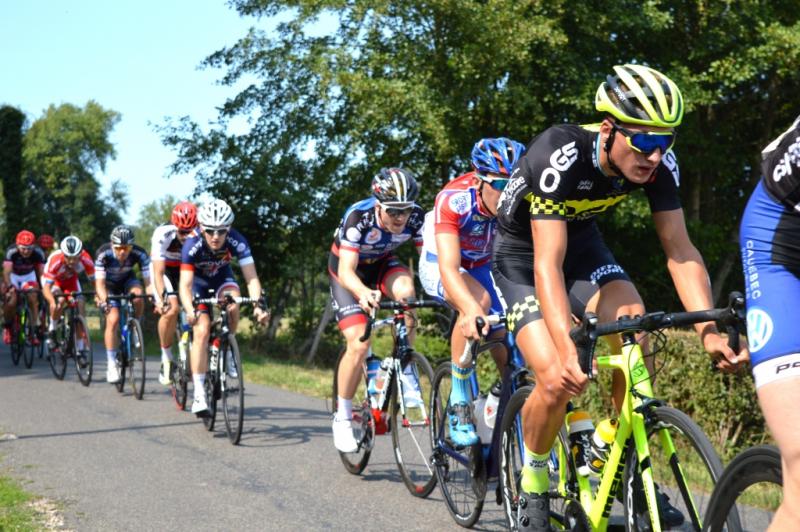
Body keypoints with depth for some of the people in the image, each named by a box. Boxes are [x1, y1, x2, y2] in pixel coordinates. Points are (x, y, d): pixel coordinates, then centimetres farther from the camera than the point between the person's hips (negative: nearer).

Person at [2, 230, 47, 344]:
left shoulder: (38, 253, -28)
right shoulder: (11, 252, -33)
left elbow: (42, 272, -31)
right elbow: (6, 271, -42)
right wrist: (10, 287, -57)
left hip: (29, 276, 2)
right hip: (13, 276, -2)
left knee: (33, 299, -18)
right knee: (11, 302, -20)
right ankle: (7, 327, 6)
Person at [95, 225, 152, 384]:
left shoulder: (139, 253, -29)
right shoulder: (103, 253, -33)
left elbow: (148, 280, -32)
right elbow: (100, 283, -37)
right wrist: (103, 300, -55)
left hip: (127, 280, 2)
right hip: (108, 284, -2)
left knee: (138, 294, -32)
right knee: (113, 319, -21)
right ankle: (112, 365, -11)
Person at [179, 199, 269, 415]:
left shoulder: (237, 241, -30)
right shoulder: (192, 245, -33)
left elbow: (251, 277, -33)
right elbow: (185, 285, -36)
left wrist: (259, 304, -50)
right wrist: (190, 310, -55)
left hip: (222, 278, 2)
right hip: (198, 281, -2)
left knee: (233, 304, -32)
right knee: (201, 331, -18)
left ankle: (227, 351, -4)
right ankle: (199, 394, -13)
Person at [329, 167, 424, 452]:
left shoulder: (415, 217, -25)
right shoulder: (358, 217, -35)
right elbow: (346, 270, -41)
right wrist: (363, 293, -62)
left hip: (382, 264, 3)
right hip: (349, 271, -3)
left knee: (405, 289, -33)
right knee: (359, 344, -19)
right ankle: (342, 418, -2)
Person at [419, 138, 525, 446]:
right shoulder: (453, 201, -36)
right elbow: (449, 268, -46)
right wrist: (471, 309, -65)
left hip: (483, 267, 4)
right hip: (439, 265, -4)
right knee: (479, 300, -35)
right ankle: (459, 407, -23)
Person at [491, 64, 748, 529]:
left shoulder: (660, 162, -21)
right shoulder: (560, 156, -36)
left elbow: (680, 250, -20)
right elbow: (548, 264, -41)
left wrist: (709, 330, -34)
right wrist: (567, 351, -54)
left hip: (582, 242, 4)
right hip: (523, 254, -4)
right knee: (560, 381, -21)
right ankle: (533, 479, 7)